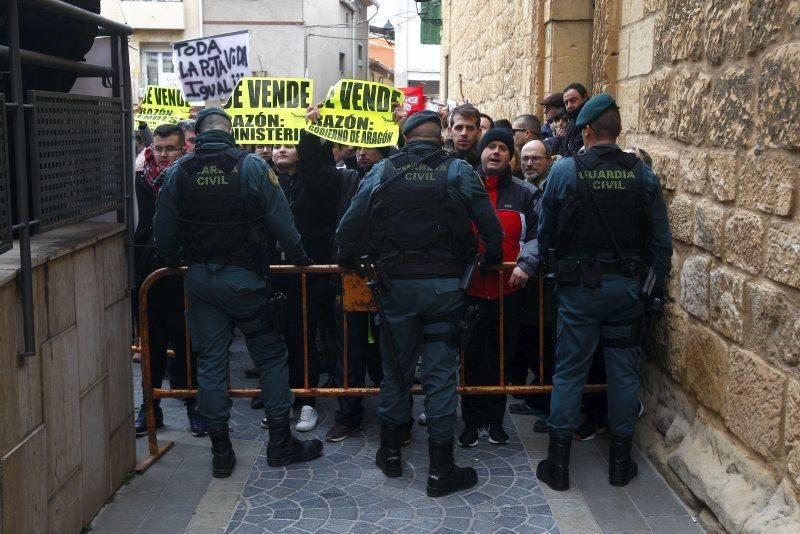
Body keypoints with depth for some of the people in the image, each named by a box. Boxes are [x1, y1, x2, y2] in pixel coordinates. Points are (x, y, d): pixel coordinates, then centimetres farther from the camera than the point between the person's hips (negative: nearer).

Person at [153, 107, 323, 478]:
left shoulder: (178, 172, 0)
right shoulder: (253, 166, -10)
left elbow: (164, 233, 4)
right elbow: (281, 224, -10)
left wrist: (175, 263, 22)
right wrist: (300, 260, 5)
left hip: (199, 278, 3)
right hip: (244, 278, -3)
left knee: (210, 361, 9)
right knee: (270, 355, 9)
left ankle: (220, 452, 14)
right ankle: (280, 442, 14)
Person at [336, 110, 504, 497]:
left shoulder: (383, 171, 0)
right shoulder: (459, 172, -3)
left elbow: (351, 223, -3)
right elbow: (489, 225, -5)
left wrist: (346, 260, 14)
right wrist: (492, 259, 13)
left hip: (397, 282, 1)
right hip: (445, 282, -1)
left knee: (396, 367, 15)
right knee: (441, 371, 4)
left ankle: (389, 452, 28)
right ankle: (441, 470, 8)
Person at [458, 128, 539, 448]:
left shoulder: (524, 193, 7)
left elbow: (536, 235, 2)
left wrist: (526, 264, -14)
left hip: (508, 288, 1)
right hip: (469, 287, -1)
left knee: (501, 355, 9)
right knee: (471, 355, 4)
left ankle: (494, 418, 23)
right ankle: (471, 418, 17)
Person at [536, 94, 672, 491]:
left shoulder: (564, 171, -8)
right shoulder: (643, 174, -1)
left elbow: (545, 233, -1)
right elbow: (661, 240, 1)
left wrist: (542, 264, 16)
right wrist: (656, 287, 10)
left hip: (579, 286, -2)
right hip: (628, 286, 2)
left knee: (569, 371, 6)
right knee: (624, 370, 12)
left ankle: (558, 462, 12)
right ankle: (620, 459, 21)